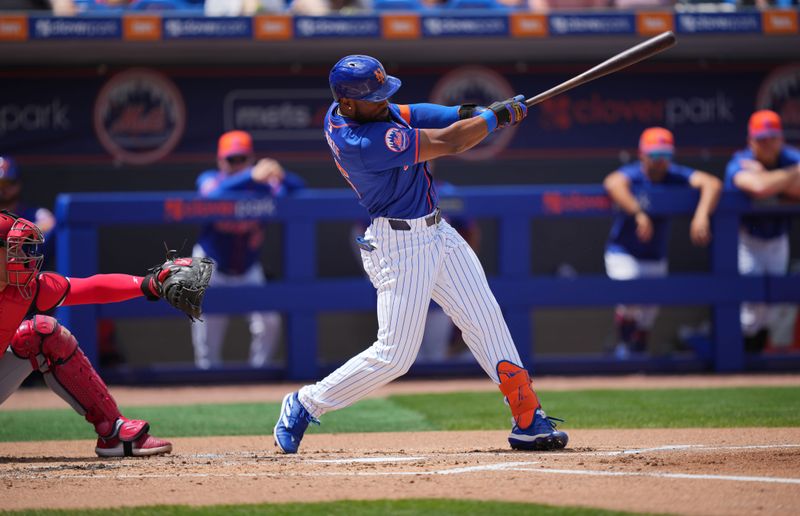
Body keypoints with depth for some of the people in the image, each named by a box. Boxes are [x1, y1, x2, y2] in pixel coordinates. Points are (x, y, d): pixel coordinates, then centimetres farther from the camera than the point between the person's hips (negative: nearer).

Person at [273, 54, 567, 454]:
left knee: (486, 320, 8)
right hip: (400, 246, -10)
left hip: (435, 232, 10)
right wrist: (498, 115, -10)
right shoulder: (366, 143, -29)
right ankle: (305, 404, 11)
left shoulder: (341, 112, -3)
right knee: (395, 355, -6)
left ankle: (527, 421, 12)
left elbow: (406, 115, 7)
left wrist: (464, 114, -11)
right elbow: (448, 143, -23)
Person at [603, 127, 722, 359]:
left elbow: (712, 183, -25)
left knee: (648, 314, 12)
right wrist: (638, 214, -56)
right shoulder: (633, 174, -20)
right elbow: (613, 183, -45)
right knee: (630, 299, -25)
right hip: (623, 254, -4)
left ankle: (637, 349, 38)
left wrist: (702, 215, -43)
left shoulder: (675, 175, -11)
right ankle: (623, 346, -1)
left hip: (656, 259, 4)